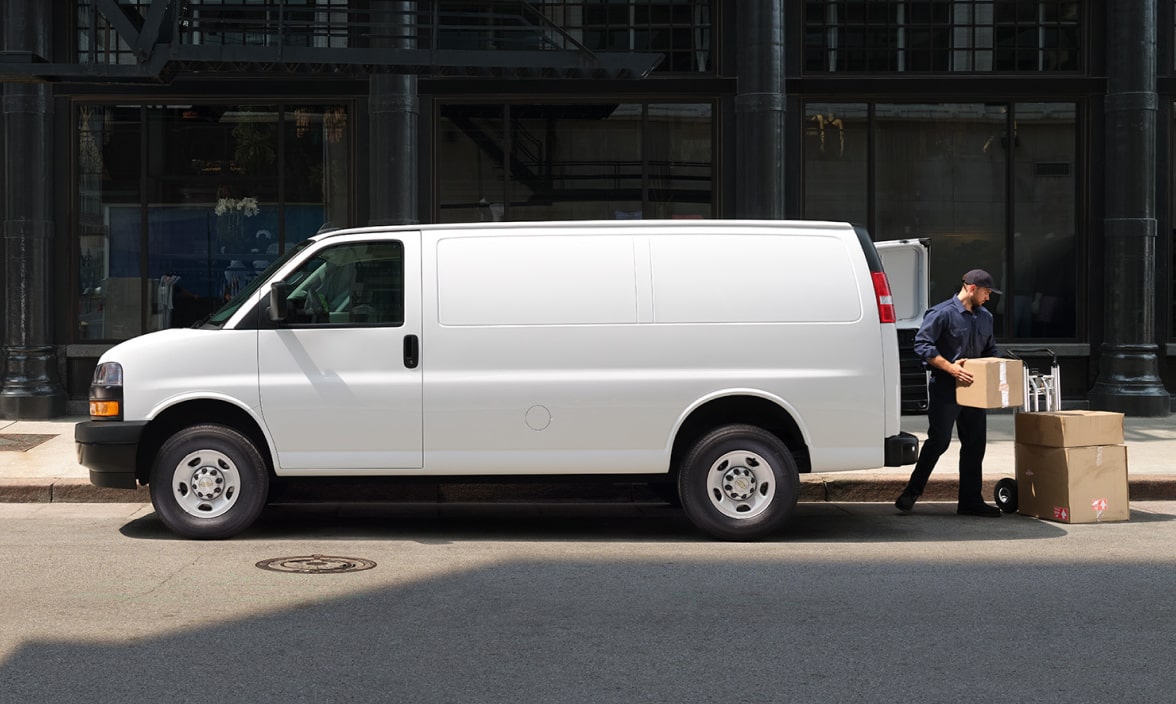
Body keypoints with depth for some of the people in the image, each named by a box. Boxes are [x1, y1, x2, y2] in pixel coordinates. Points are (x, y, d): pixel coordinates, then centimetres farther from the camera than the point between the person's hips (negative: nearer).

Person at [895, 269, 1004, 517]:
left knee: (975, 443, 7)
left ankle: (970, 501, 14)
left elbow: (991, 349, 26)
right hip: (944, 388, -7)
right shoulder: (942, 313, -9)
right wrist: (951, 368, -21)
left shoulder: (985, 317, 15)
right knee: (939, 440, -6)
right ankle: (912, 492, 6)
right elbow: (922, 344, -15)